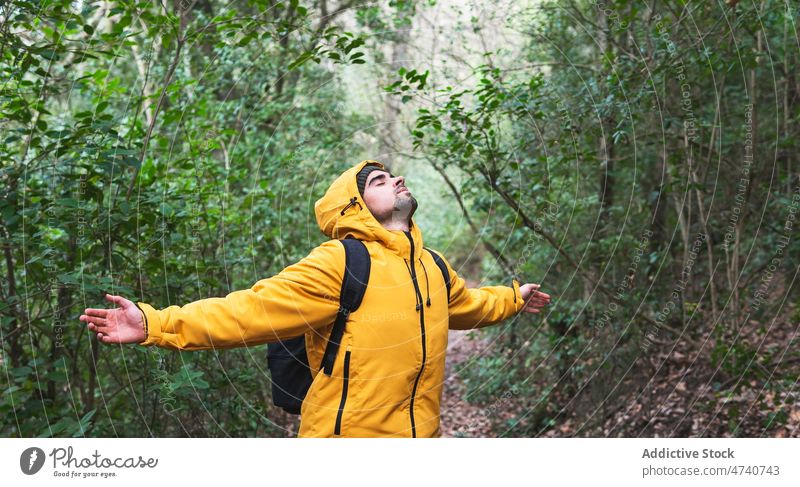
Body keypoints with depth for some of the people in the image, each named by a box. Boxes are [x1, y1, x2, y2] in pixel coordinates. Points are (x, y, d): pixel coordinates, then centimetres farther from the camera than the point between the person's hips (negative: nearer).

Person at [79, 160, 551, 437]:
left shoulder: (431, 267, 10)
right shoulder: (339, 265, -14)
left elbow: (468, 303, 31)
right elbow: (252, 310, -23)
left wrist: (513, 296, 46)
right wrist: (157, 324, -33)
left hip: (420, 434, 7)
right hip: (351, 434, -7)